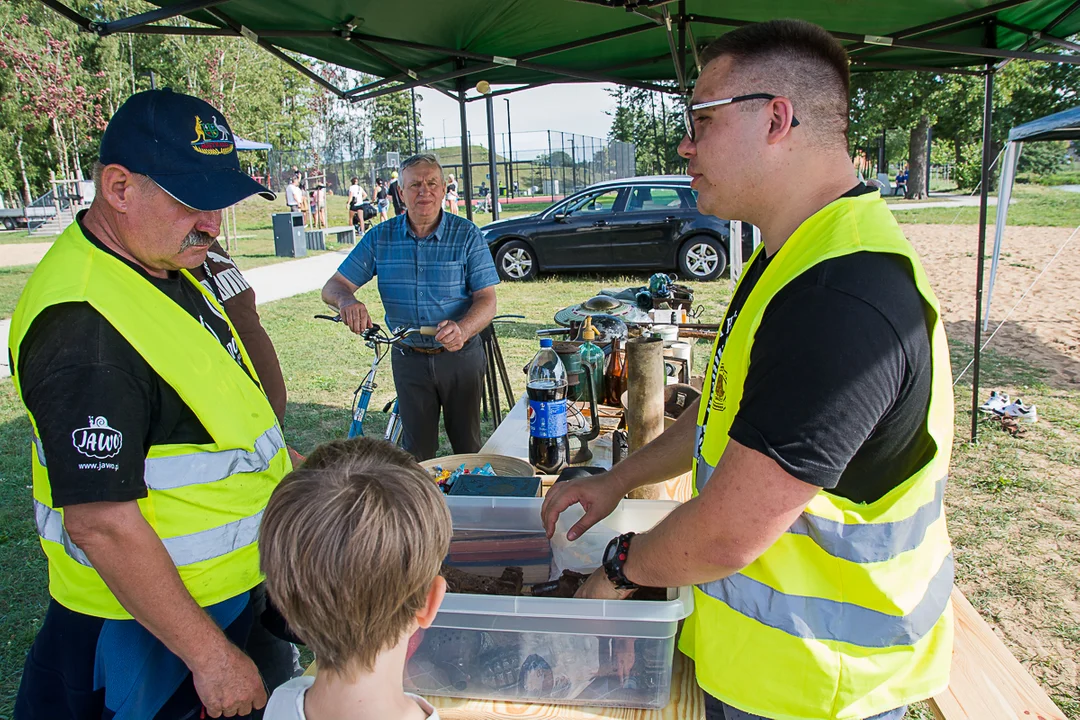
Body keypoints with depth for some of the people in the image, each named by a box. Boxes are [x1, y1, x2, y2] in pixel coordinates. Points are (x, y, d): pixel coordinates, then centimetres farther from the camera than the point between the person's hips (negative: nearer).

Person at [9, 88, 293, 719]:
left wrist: (276, 452, 21)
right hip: (146, 619, -9)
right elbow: (101, 524, -29)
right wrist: (210, 655, -24)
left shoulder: (166, 266, 1)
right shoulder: (84, 330, -30)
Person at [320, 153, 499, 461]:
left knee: (467, 445, 11)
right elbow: (333, 286, -2)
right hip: (408, 358, 2)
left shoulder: (466, 235, -8)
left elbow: (486, 300, -13)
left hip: (459, 355, -1)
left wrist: (462, 329, -34)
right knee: (417, 449, 10)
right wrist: (346, 301, -28)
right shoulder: (380, 237, -2)